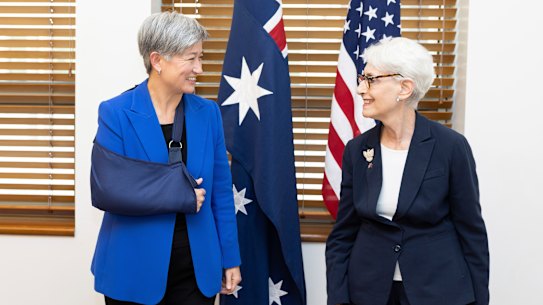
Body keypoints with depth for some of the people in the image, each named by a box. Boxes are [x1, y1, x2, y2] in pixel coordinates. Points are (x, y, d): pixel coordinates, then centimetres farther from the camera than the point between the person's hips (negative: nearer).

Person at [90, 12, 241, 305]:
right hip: (134, 271, -2)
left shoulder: (208, 113, 1)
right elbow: (105, 190, -17)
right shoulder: (116, 113, -9)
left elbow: (221, 193, 5)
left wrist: (230, 259, 4)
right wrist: (182, 194, -17)